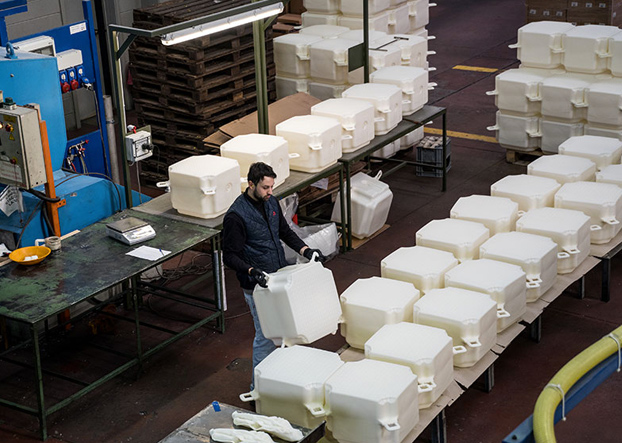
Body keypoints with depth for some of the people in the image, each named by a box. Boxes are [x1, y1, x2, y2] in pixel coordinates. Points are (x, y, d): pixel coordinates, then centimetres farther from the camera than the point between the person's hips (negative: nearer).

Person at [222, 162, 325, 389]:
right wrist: (251, 272, -34)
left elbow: (285, 232, 16)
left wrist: (305, 250, 1)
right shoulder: (236, 215, -21)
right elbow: (229, 255, -19)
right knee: (266, 335, -1)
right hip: (258, 286, -8)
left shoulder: (271, 202, 3)